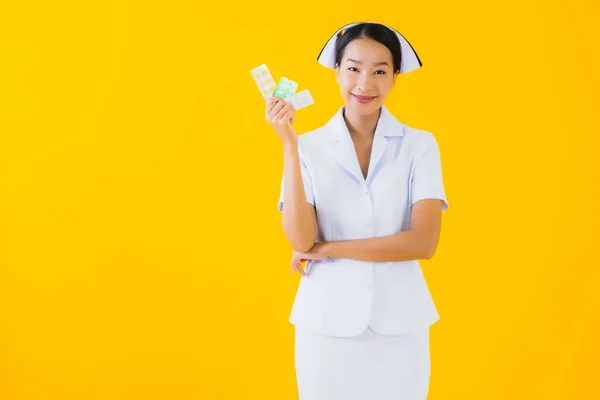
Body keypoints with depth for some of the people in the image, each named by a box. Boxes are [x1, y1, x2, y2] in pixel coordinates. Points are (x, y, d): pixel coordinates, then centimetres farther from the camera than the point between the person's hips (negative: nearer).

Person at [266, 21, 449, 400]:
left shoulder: (420, 145, -3)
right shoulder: (309, 147, -2)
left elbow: (424, 241, -11)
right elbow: (300, 239, -13)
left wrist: (329, 248, -11)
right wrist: (290, 144, -16)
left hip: (398, 324, 0)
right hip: (327, 323, 0)